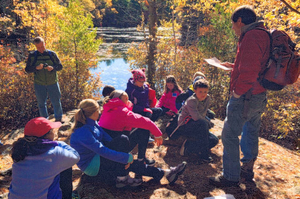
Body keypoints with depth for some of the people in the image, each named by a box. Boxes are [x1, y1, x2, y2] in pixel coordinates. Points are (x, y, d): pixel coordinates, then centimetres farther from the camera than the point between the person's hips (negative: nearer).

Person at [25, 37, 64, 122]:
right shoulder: (32, 55, 2)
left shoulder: (52, 54, 1)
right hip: (39, 84, 1)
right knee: (41, 104, 11)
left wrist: (52, 68, -19)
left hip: (53, 83, -1)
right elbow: (27, 69, 0)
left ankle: (58, 119, 26)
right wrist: (36, 68, -20)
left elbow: (60, 66, 2)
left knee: (56, 102, 6)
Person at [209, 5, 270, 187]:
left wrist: (238, 91, -18)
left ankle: (231, 176, 7)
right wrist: (234, 66, 23)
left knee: (230, 135, -3)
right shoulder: (262, 35, 17)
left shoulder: (251, 36, -16)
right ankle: (247, 170, 33)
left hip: (245, 97, -11)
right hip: (259, 96, 11)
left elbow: (249, 70, -26)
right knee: (251, 133, 18)